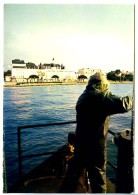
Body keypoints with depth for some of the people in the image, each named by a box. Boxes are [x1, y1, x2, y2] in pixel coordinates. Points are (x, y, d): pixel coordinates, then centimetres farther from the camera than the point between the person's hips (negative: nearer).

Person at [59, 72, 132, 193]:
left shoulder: (82, 97, 8)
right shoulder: (101, 97, -19)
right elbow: (122, 105, -25)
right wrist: (132, 99, -4)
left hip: (80, 142, 8)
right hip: (95, 145, -8)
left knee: (75, 169, 24)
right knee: (98, 174, 12)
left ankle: (66, 190, 41)